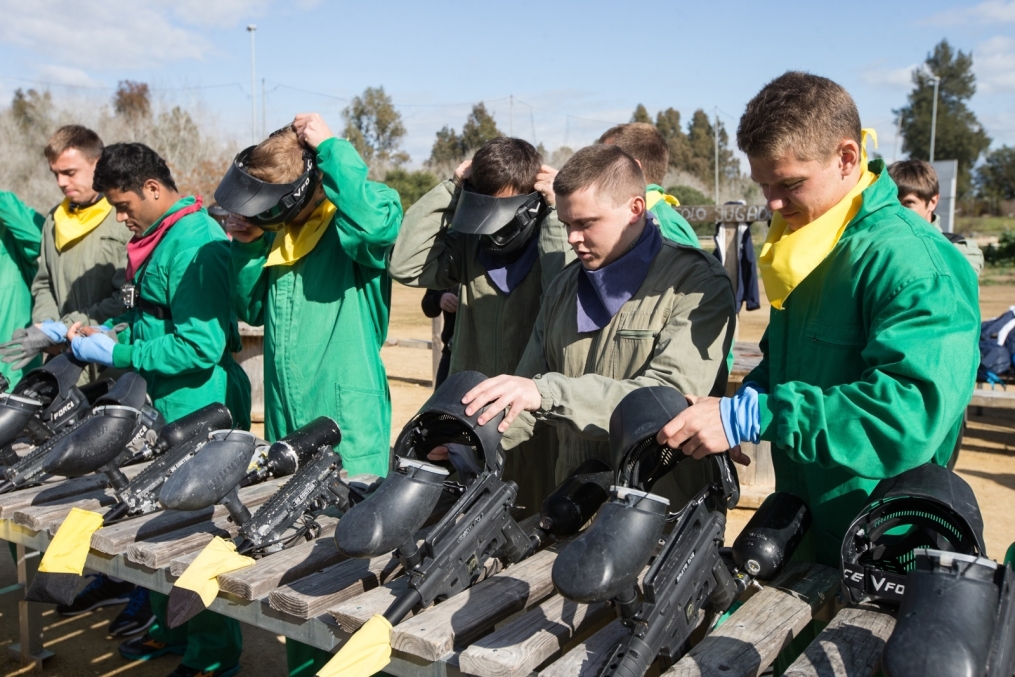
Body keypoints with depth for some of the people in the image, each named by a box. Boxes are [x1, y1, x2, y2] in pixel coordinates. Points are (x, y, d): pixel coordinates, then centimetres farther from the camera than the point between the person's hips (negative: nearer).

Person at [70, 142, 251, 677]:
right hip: (166, 410, 10)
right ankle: (170, 628, 38)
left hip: (200, 413, -10)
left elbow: (200, 345, -25)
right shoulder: (159, 238, 11)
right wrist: (106, 332, 7)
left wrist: (117, 354, -17)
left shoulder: (195, 245, -20)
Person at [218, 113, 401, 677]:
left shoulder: (351, 229, -11)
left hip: (349, 440, -7)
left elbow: (379, 219, -36)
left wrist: (331, 147, -23)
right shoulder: (281, 234, 8)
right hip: (286, 432, 8)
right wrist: (247, 246, 1)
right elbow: (252, 309, 18)